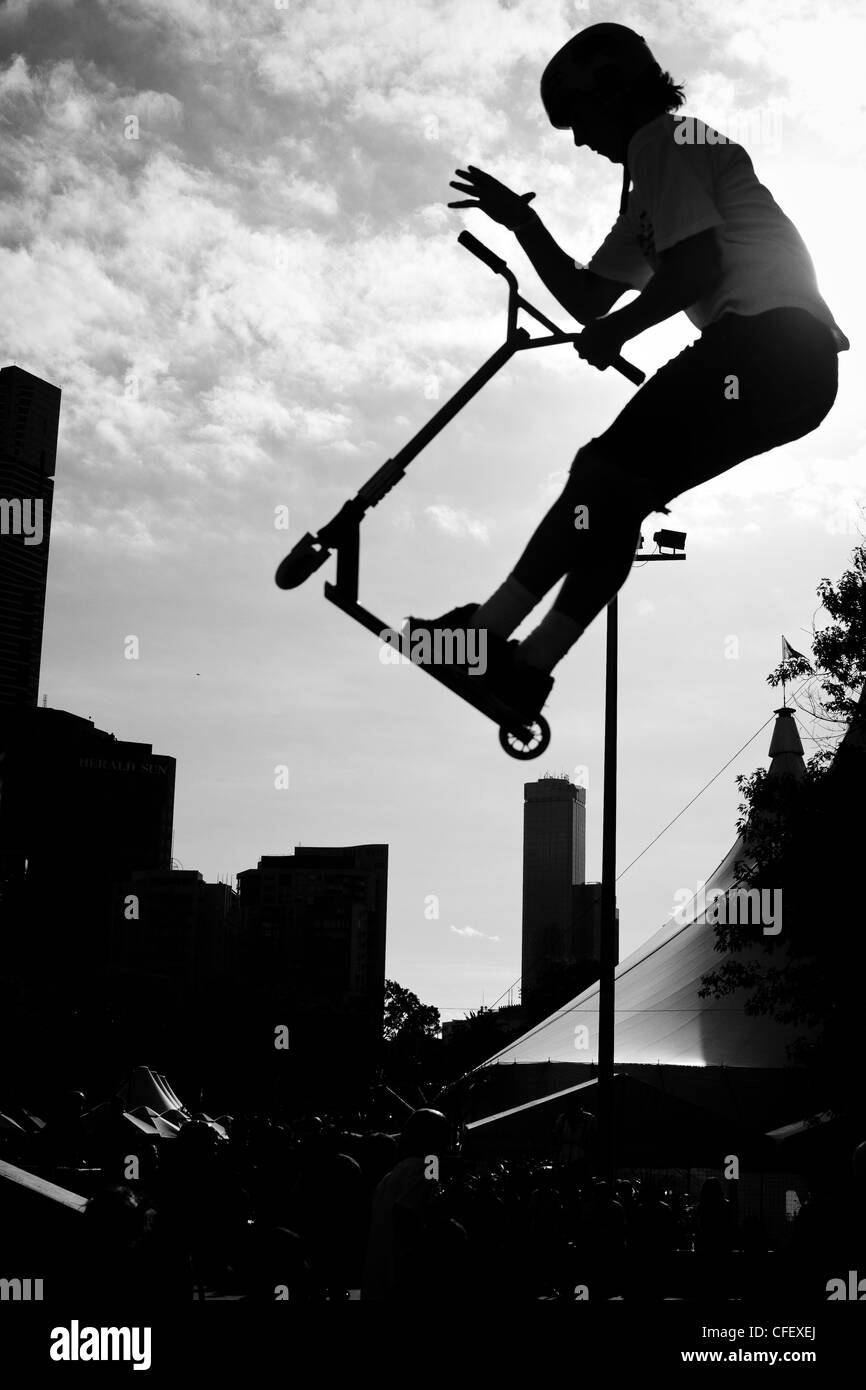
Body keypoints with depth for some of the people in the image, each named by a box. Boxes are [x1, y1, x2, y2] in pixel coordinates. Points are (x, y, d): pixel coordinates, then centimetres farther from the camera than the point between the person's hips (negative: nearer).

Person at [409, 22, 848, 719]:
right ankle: (529, 662, 3)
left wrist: (618, 330, 1)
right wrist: (520, 219, 25)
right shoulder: (649, 197, 32)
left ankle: (484, 635, -12)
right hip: (802, 364, 10)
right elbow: (585, 299, 29)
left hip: (771, 335, -10)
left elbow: (700, 267, -11)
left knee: (608, 473, -13)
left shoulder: (661, 139, 2)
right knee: (615, 494, 6)